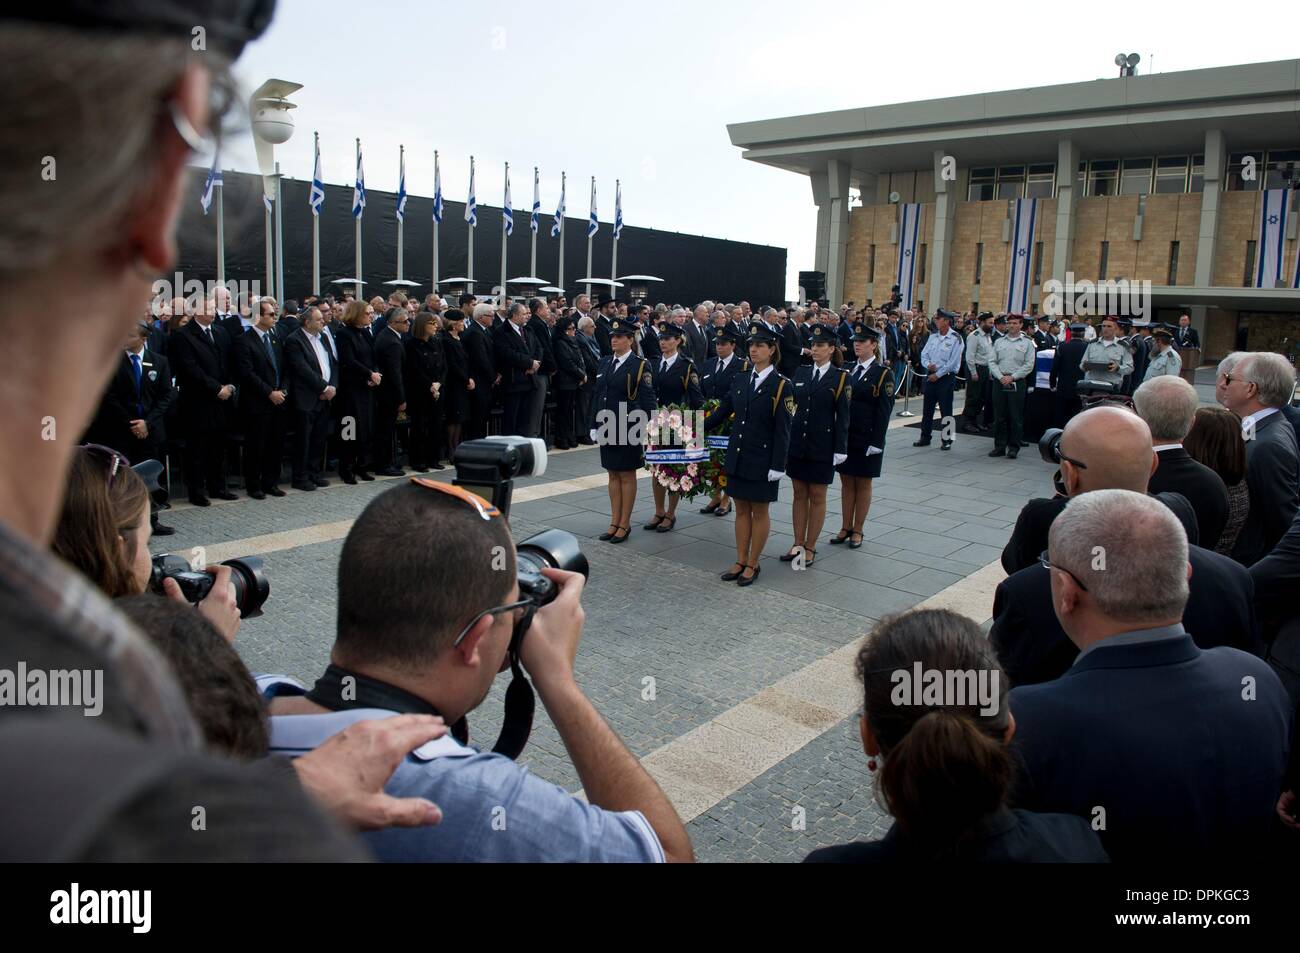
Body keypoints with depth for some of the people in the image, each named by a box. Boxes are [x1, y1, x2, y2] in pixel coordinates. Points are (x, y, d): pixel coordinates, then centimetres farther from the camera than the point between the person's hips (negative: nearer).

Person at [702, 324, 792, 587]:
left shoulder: (780, 385, -9)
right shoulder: (740, 380, 6)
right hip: (737, 457, 5)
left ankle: (752, 565, 17)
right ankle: (740, 562, 22)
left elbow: (782, 431, -11)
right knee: (741, 509, 12)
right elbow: (721, 412, 12)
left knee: (759, 511, 7)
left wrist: (778, 466, -14)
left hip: (762, 460, -5)